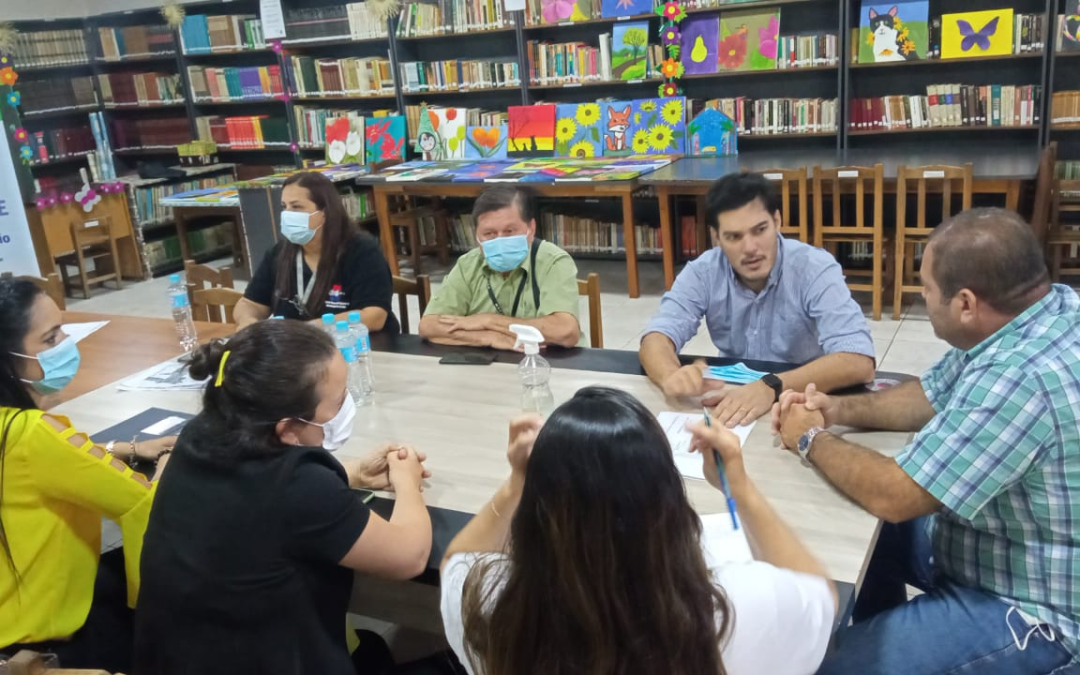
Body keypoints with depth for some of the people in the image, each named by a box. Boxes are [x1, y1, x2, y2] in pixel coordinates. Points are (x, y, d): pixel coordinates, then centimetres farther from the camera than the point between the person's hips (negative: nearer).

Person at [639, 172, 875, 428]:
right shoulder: (702, 272, -7)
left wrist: (772, 387, -41)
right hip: (731, 401, 1)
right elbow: (656, 338, -15)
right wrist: (671, 376, -38)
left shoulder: (815, 269, -17)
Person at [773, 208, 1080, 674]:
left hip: (1035, 610, -9)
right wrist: (840, 410, -3)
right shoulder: (1040, 311, -4)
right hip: (1004, 544, 10)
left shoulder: (1020, 375, -35)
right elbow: (932, 395, 11)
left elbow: (891, 496, -27)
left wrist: (812, 440, -11)